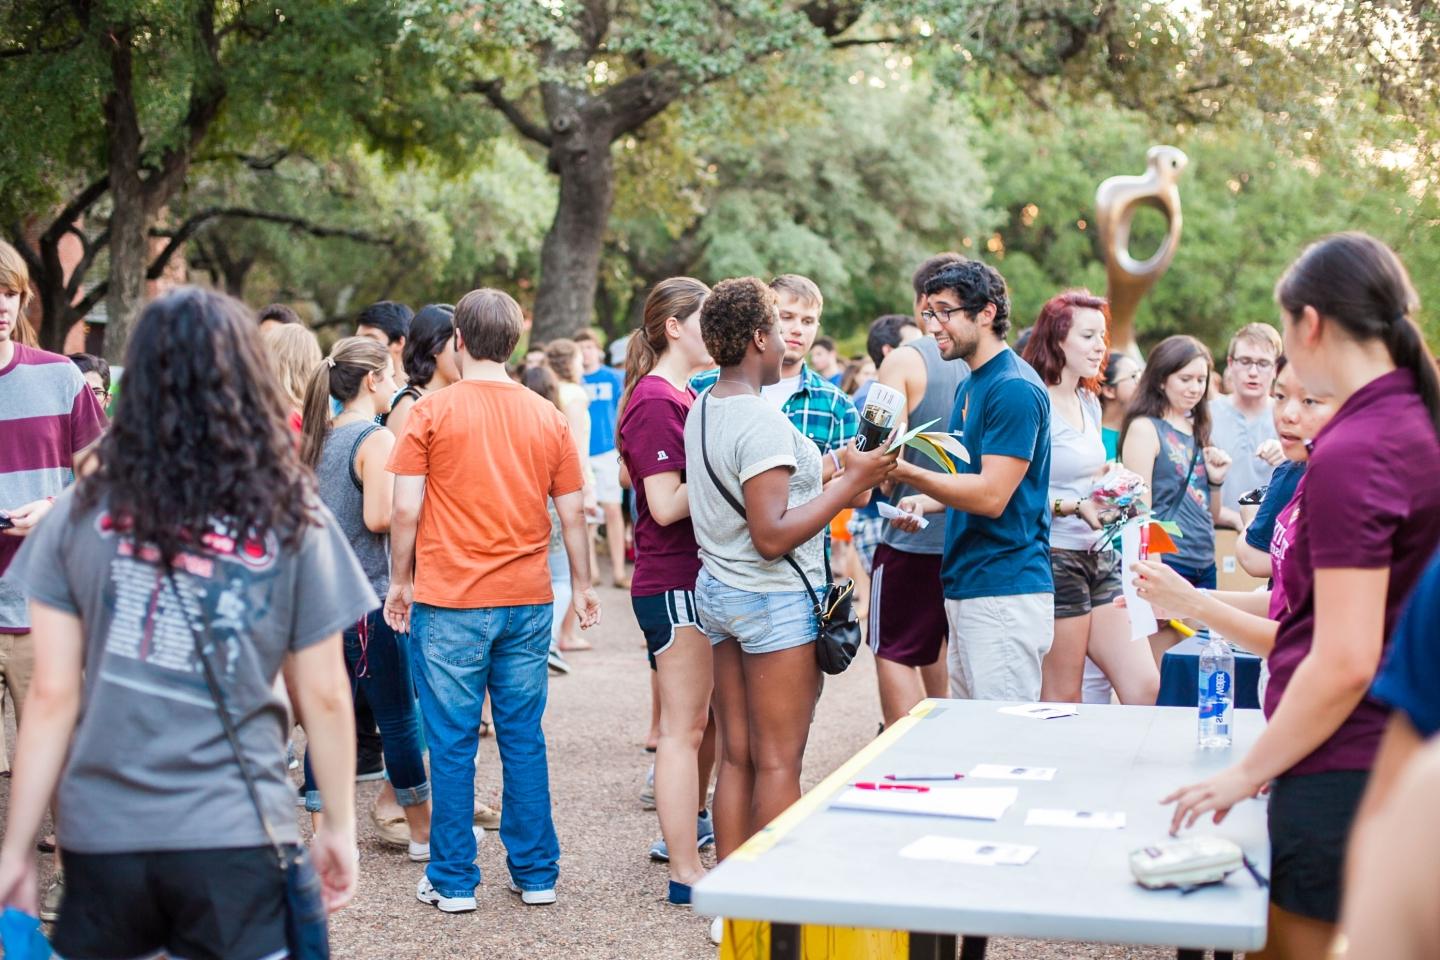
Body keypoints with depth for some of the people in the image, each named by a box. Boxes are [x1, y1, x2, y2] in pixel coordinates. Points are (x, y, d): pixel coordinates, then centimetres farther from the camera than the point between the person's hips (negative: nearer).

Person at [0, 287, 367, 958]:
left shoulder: (81, 513, -1)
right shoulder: (293, 519, -3)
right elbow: (323, 696, 1)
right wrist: (340, 828, 12)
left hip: (99, 835, 2)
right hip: (235, 835, -2)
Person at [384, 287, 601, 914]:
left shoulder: (433, 411, -6)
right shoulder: (548, 417, 4)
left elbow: (406, 510, -7)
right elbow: (573, 513, 7)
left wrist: (401, 581, 6)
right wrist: (582, 586, 19)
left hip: (449, 603, -3)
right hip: (527, 602, 3)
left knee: (452, 744, 4)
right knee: (524, 740, 11)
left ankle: (453, 881, 11)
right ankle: (535, 874, 17)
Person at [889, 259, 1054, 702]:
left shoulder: (1015, 389, -15)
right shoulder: (970, 386, 17)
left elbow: (991, 495, -21)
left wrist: (905, 471, -25)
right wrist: (924, 502, 7)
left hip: (1005, 593, -10)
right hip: (966, 586, 10)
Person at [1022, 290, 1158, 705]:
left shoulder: (1090, 402, 15)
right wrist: (1076, 506, -25)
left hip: (1100, 556, 8)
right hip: (1056, 558, -8)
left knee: (1146, 686, 3)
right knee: (1062, 702, -2)